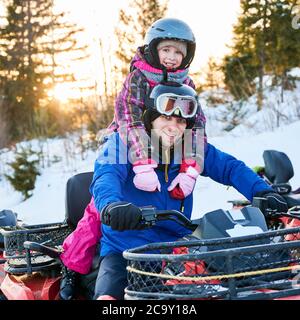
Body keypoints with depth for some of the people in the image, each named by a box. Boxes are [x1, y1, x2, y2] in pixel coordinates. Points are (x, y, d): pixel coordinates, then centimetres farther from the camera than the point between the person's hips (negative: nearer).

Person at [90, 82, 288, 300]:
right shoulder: (123, 142, -7)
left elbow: (231, 168, 8)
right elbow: (105, 177, -24)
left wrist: (262, 192, -11)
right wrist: (111, 204, -47)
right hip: (123, 249, -3)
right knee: (108, 296, -25)